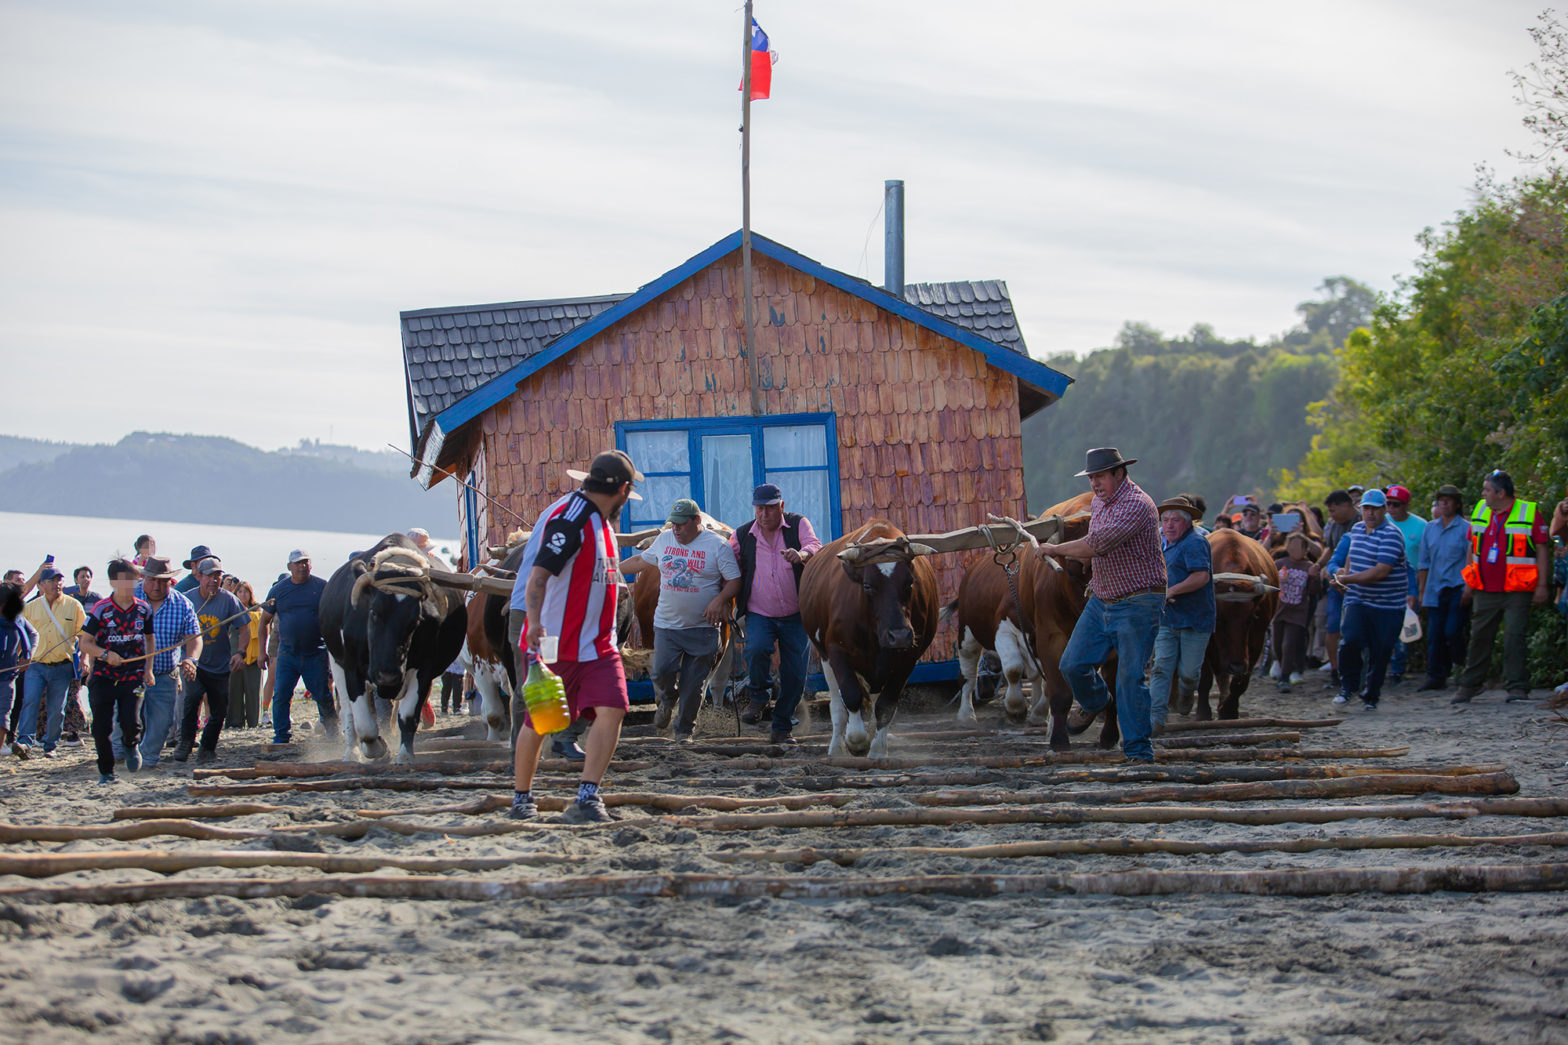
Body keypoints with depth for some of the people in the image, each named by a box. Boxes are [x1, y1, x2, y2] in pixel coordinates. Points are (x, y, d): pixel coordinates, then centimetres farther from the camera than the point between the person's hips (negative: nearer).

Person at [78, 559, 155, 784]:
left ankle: (131, 745, 20)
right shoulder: (100, 610, -6)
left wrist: (148, 668, 8)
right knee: (101, 728, -3)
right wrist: (105, 654, -21)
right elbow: (85, 643, -5)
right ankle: (106, 772, 15)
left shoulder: (144, 610, 3)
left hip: (134, 676, 1)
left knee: (130, 723, -15)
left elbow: (149, 639, 17)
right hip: (104, 676, -1)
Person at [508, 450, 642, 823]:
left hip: (597, 644, 8)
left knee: (612, 709, -12)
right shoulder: (569, 520, -16)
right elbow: (538, 576, -26)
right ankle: (521, 798, 22)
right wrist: (535, 623, -38)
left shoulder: (600, 521, 14)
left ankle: (587, 797, -11)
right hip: (554, 643, -8)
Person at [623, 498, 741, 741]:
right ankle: (667, 700, 23)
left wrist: (720, 599, -21)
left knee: (693, 684, -1)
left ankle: (685, 729, 15)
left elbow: (734, 581, -5)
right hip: (666, 623, 3)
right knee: (662, 671, -11)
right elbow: (641, 560, 24)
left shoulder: (718, 545, -5)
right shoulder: (664, 539, 9)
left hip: (702, 627, -3)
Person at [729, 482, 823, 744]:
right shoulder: (741, 536, 3)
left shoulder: (798, 524, -2)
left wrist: (802, 554, -43)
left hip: (796, 615, 0)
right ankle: (757, 698, -2)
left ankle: (782, 729, 15)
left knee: (795, 673, -1)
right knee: (757, 648, -29)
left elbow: (815, 546, -20)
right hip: (759, 614, 0)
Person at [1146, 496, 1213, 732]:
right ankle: (1156, 719, -11)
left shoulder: (1194, 542, -12)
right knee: (1161, 668, -7)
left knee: (1188, 672, 2)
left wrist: (1172, 591, -24)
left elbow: (1201, 576, -24)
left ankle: (1187, 692, 38)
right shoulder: (1160, 540, 14)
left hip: (1195, 619, -6)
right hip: (1166, 618, 6)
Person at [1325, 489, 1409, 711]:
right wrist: (1344, 574, 14)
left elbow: (1380, 572, -22)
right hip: (1357, 601, 4)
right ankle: (1348, 686, -2)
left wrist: (1347, 579, -19)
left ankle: (1371, 696, 17)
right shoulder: (1357, 529, 11)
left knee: (1380, 652, 0)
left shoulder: (1391, 534, -13)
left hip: (1388, 605, -4)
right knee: (1351, 639, -18)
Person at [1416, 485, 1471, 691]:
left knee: (1452, 632, -11)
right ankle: (1436, 677, 7)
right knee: (1434, 635, 2)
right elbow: (1423, 562, 17)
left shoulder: (1465, 529, -1)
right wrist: (1421, 590, 13)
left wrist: (1468, 589, -9)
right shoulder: (1429, 529, 14)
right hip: (1435, 589, 5)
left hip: (1457, 589, -5)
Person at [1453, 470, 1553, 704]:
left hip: (1517, 591, -5)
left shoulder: (1530, 513, -4)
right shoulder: (1480, 511, 11)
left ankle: (1517, 689, -3)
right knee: (1479, 638, 8)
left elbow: (1543, 550, -4)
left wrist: (1543, 585, -9)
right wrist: (1469, 581, 15)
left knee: (1514, 638, -8)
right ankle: (1468, 687, 16)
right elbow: (1472, 547, 19)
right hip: (1485, 591, 5)